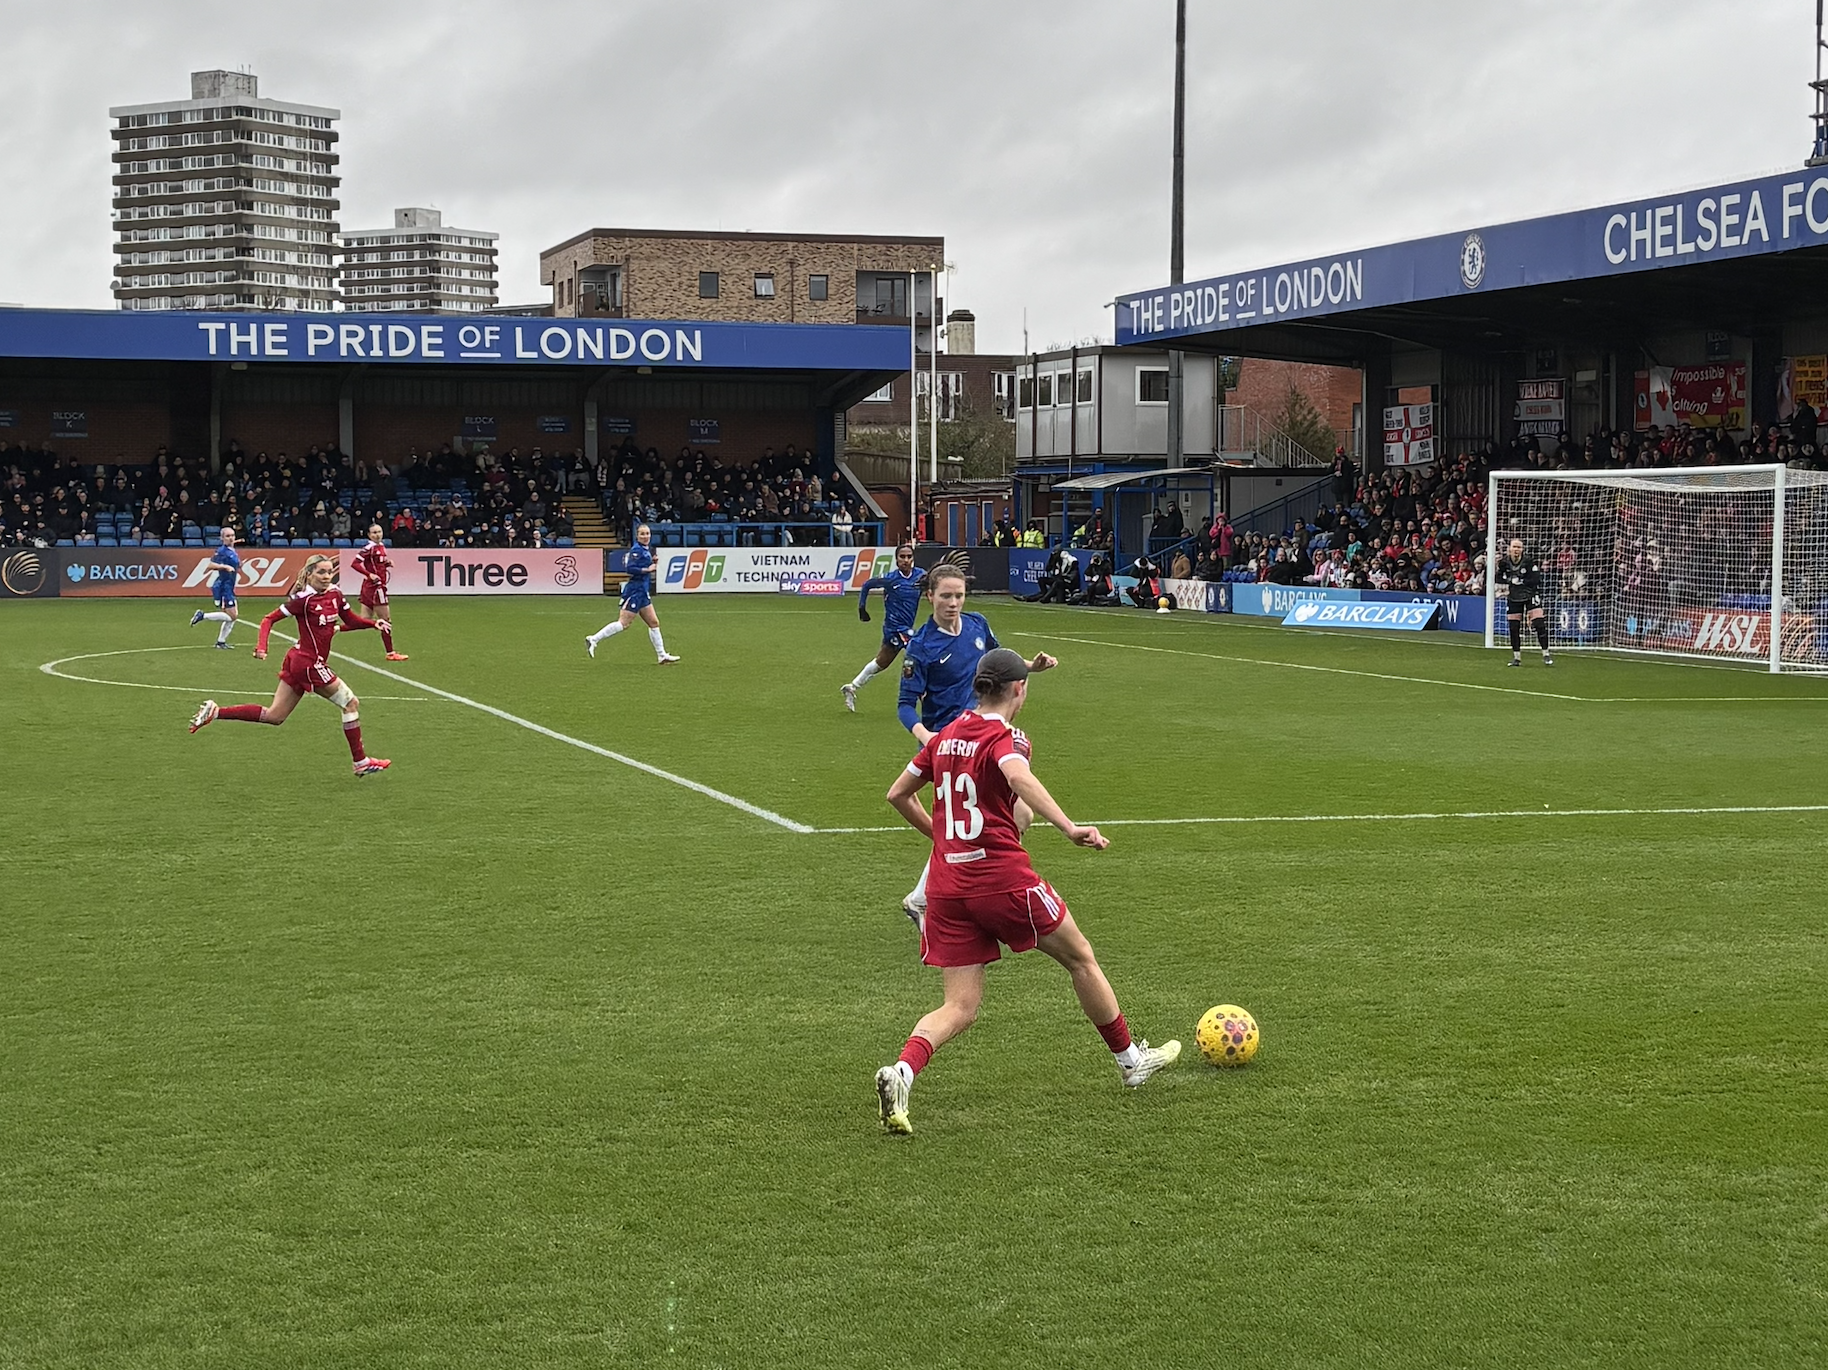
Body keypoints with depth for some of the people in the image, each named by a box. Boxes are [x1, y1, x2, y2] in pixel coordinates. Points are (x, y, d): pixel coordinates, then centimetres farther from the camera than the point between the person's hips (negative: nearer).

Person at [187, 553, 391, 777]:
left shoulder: (334, 594, 5)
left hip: (299, 662, 9)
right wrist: (262, 646, -25)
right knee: (351, 703, -1)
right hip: (309, 663, -9)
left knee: (273, 716, 13)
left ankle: (215, 711, 15)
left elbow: (352, 620, 18)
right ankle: (361, 762, 8)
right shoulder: (304, 599, -16)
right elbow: (269, 619, -13)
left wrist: (374, 623, 4)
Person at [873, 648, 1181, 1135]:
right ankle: (1130, 1060, 31)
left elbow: (897, 794, 21)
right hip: (1002, 876, -6)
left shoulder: (945, 736, 12)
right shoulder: (1005, 737, -8)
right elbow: (1020, 778, -31)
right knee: (1080, 959, 17)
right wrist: (1070, 829, -40)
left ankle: (901, 1072, -22)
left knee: (959, 1008, 5)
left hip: (947, 888, 6)